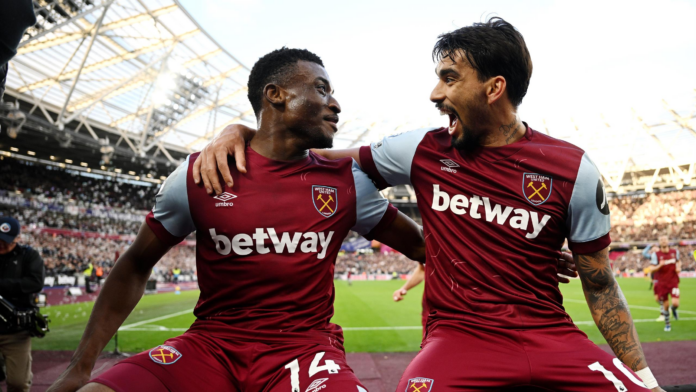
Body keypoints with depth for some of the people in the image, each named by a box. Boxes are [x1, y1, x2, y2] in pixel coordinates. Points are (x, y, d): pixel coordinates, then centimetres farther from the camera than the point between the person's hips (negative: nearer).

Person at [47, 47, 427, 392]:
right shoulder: (196, 176, -2)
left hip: (305, 346, 1)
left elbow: (419, 245, 12)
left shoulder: (347, 182, 1)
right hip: (211, 343, 0)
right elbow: (136, 267, 7)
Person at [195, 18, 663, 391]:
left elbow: (600, 285, 6)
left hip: (549, 335, 1)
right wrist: (240, 131, -3)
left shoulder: (572, 170, -3)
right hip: (459, 334, -1)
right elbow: (321, 157, 9)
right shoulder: (422, 151, -1)